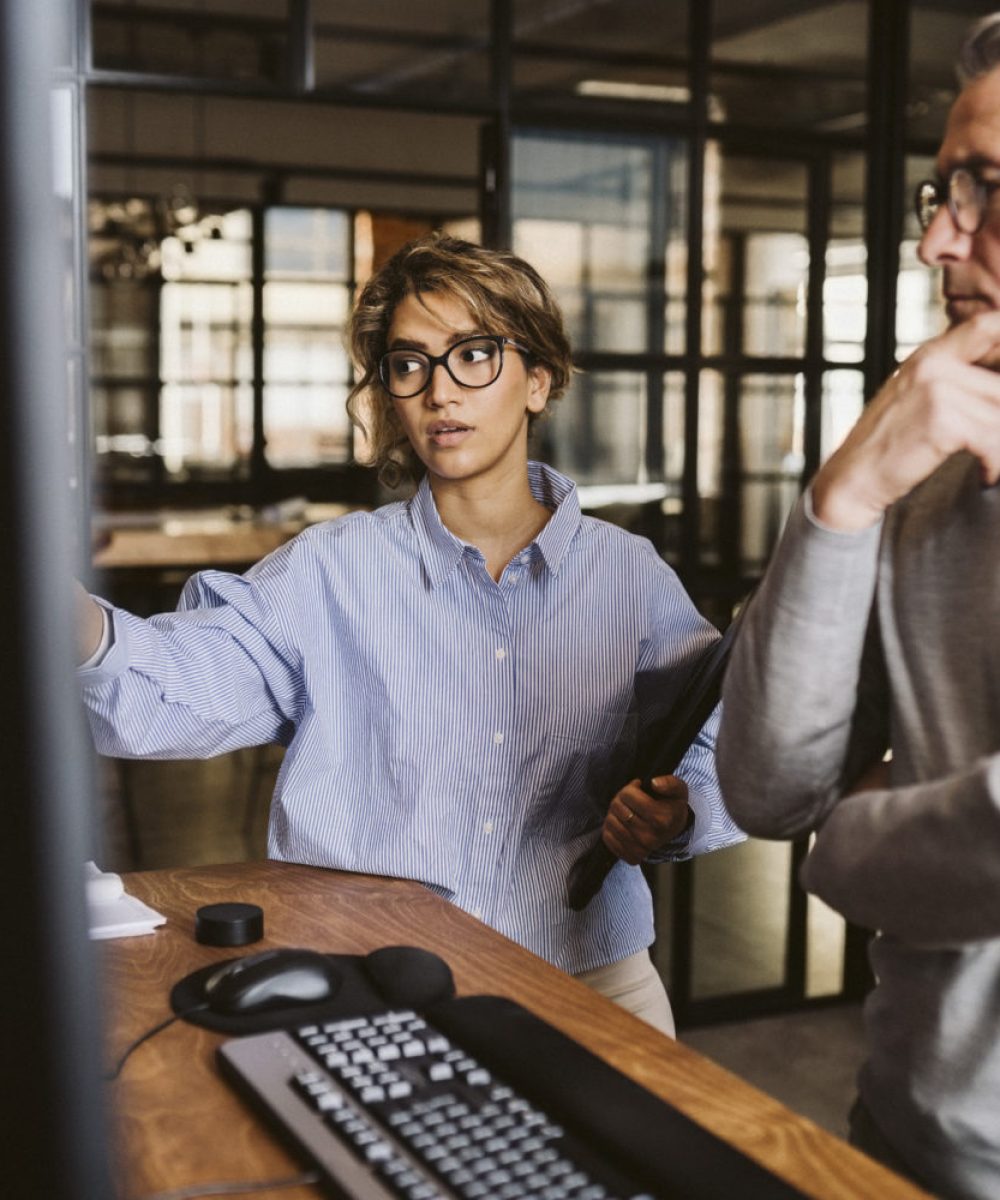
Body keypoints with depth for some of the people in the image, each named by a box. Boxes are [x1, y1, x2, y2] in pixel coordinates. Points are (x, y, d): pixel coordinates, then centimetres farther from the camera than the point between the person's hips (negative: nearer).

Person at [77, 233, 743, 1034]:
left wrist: (674, 818, -10)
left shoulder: (631, 577, 7)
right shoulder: (331, 571, 2)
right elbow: (173, 692, -12)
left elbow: (720, 752, 13)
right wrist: (75, 619, -34)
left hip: (583, 972, 2)